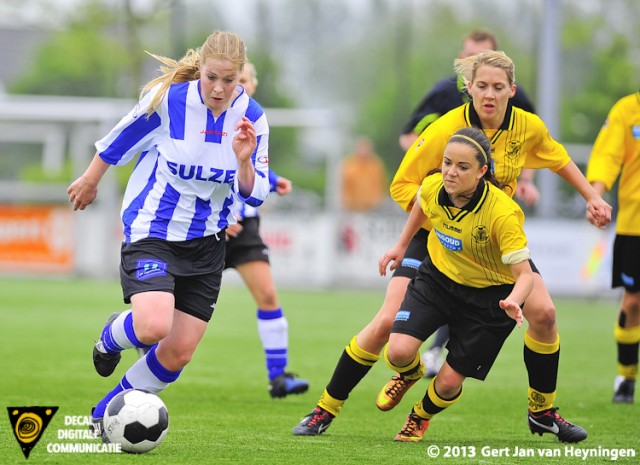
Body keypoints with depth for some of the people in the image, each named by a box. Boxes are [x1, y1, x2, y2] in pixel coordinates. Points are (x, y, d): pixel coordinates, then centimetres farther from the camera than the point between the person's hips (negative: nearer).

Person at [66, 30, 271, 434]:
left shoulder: (251, 116, -7)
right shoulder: (169, 99, -16)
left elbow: (254, 195, -4)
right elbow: (119, 142, 2)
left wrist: (244, 160, -25)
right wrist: (90, 181, 16)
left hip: (205, 242, 4)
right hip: (151, 230, -4)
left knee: (179, 354, 2)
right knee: (153, 327, -27)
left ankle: (106, 413, 24)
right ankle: (111, 337, 11)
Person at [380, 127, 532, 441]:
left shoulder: (503, 213, -33)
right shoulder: (433, 187, -19)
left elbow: (524, 273, -30)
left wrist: (513, 302, -50)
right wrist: (402, 245, 16)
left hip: (488, 295, -3)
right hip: (438, 276, 3)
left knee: (448, 383, -5)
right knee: (398, 352, -17)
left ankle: (421, 416, 33)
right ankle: (409, 374, 24)